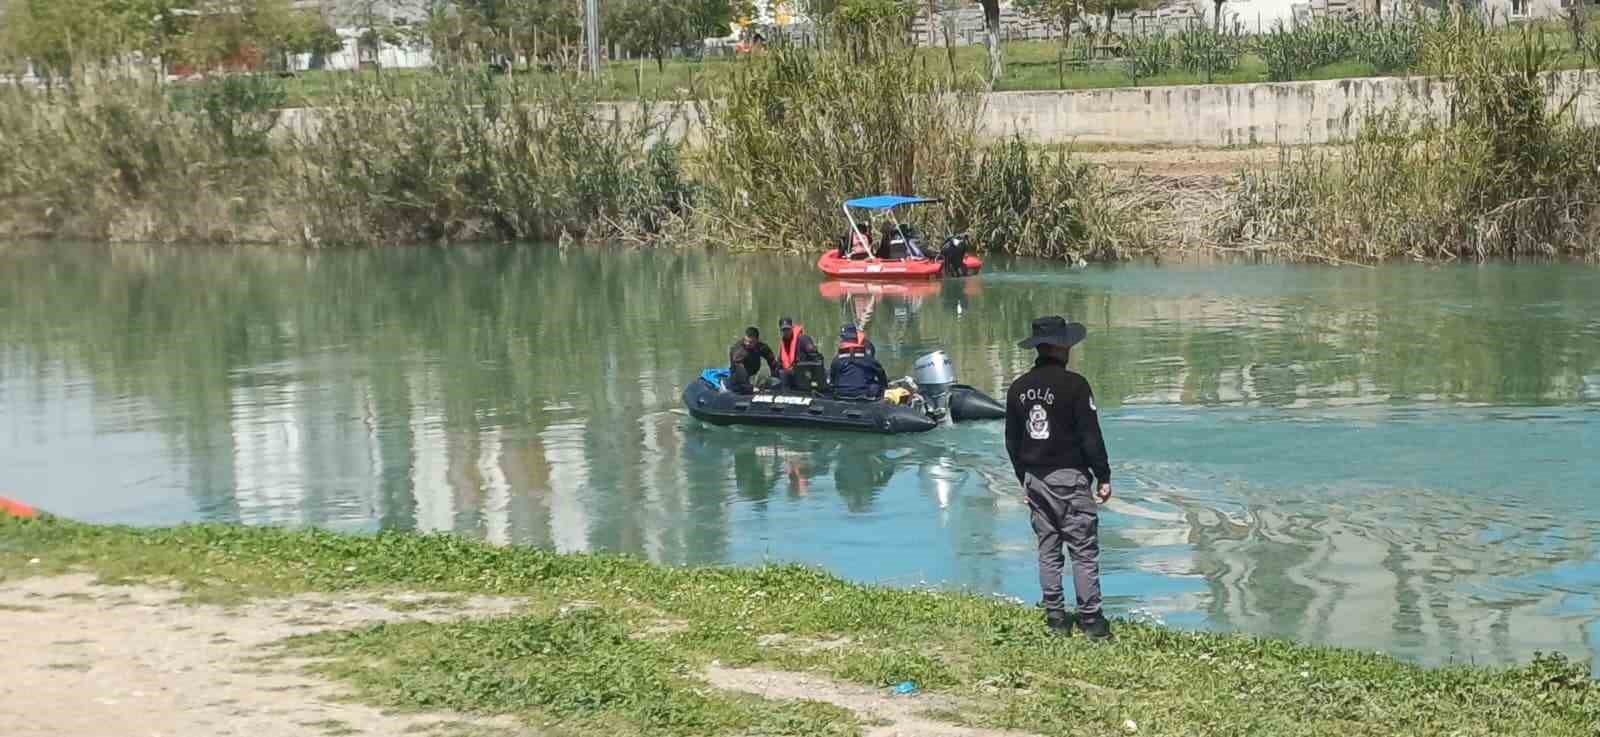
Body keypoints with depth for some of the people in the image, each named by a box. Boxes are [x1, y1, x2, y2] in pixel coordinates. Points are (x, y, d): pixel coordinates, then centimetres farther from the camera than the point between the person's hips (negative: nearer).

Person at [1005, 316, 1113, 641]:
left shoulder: (1018, 389, 6)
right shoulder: (1074, 384, -12)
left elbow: (1012, 441, 12)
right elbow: (1091, 435, -11)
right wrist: (1104, 477, -3)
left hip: (1035, 479, 6)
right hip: (1069, 478, -6)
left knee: (1047, 550, 10)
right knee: (1084, 550, -1)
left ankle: (1055, 618, 12)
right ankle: (1091, 620, -2)